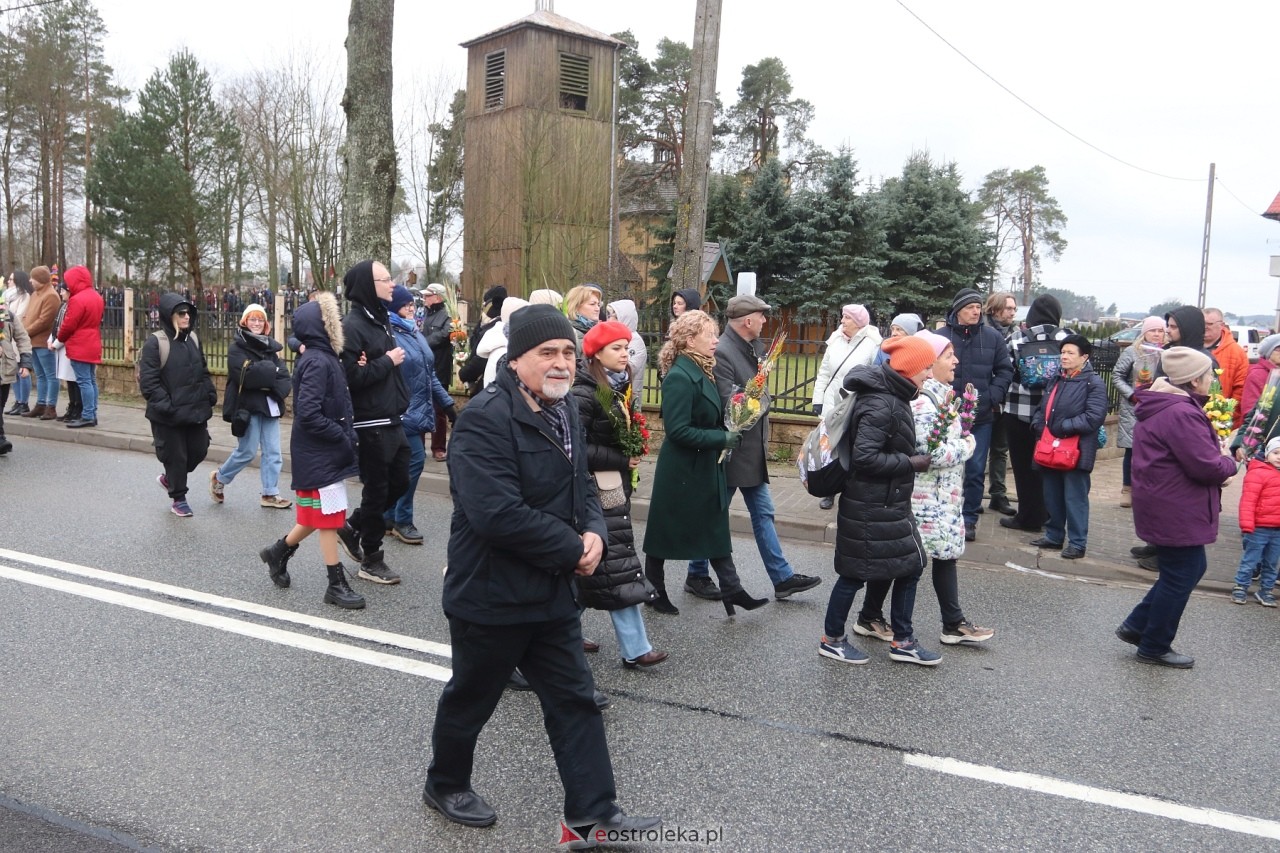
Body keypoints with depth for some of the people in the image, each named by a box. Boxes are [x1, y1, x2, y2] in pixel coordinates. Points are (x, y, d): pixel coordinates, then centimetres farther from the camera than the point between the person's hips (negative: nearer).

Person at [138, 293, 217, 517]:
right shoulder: (155, 342, -12)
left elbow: (203, 371, 18)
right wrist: (164, 405, -20)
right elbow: (148, 380, -15)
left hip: (195, 410, 6)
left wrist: (210, 394, 5)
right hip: (169, 415, -6)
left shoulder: (193, 339, 10)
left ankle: (169, 478, 38)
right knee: (175, 455, 4)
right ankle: (178, 499, 22)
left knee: (198, 450, 12)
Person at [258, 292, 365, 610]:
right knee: (329, 519, 1)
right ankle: (337, 585, 11)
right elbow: (309, 414, -24)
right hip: (319, 456, -9)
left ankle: (278, 551, 36)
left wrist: (345, 437, 4)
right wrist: (343, 437, -18)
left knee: (320, 517, 19)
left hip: (327, 453, 9)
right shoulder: (317, 362, -19)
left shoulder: (323, 358, 9)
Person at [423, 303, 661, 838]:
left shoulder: (564, 413, 7)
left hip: (552, 592, 8)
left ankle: (594, 810, 20)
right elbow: (497, 514, -32)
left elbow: (582, 488, 15)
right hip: (491, 594, -7)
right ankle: (445, 786, 40)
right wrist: (573, 550, -21)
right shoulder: (485, 418, -23)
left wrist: (594, 532, -7)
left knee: (575, 701, 10)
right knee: (471, 699, 15)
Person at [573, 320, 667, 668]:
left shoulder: (618, 389, 9)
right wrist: (621, 460, -15)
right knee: (617, 567, -4)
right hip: (596, 490, -9)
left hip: (614, 487, 9)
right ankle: (635, 649, 5)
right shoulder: (584, 394, -16)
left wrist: (631, 456, 1)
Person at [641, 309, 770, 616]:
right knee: (664, 531, 8)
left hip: (706, 466, 9)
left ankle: (731, 589, 18)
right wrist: (722, 439, -23)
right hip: (681, 470, -9)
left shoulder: (702, 371, 6)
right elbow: (678, 430, -26)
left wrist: (729, 431, 1)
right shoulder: (679, 377, -22)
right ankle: (654, 592, 23)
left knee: (716, 528, 12)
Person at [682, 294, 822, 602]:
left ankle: (782, 578, 22)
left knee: (763, 513, 14)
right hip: (731, 452, -8)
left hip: (753, 450, 8)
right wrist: (759, 398, -9)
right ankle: (697, 576, 23)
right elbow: (730, 405, -24)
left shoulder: (754, 347, 5)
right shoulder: (721, 353, -21)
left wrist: (760, 398, -4)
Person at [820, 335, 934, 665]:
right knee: (855, 573, 4)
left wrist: (911, 459, 5)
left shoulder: (893, 397, 8)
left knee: (911, 566, 14)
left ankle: (903, 641, 27)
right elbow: (865, 456, -28)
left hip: (890, 504, 10)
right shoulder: (881, 405, -23)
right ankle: (831, 639, 21)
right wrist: (911, 463, -20)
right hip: (870, 508, -10)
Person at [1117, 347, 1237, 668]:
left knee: (1191, 568, 21)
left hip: (1166, 507, 11)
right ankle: (1154, 647, 18)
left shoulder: (1161, 407, 10)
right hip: (1177, 513, -10)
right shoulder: (1182, 414, -25)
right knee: (1179, 578, 4)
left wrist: (1217, 461, 3)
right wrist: (1228, 462, -3)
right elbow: (1207, 467, -24)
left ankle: (1136, 625, 25)